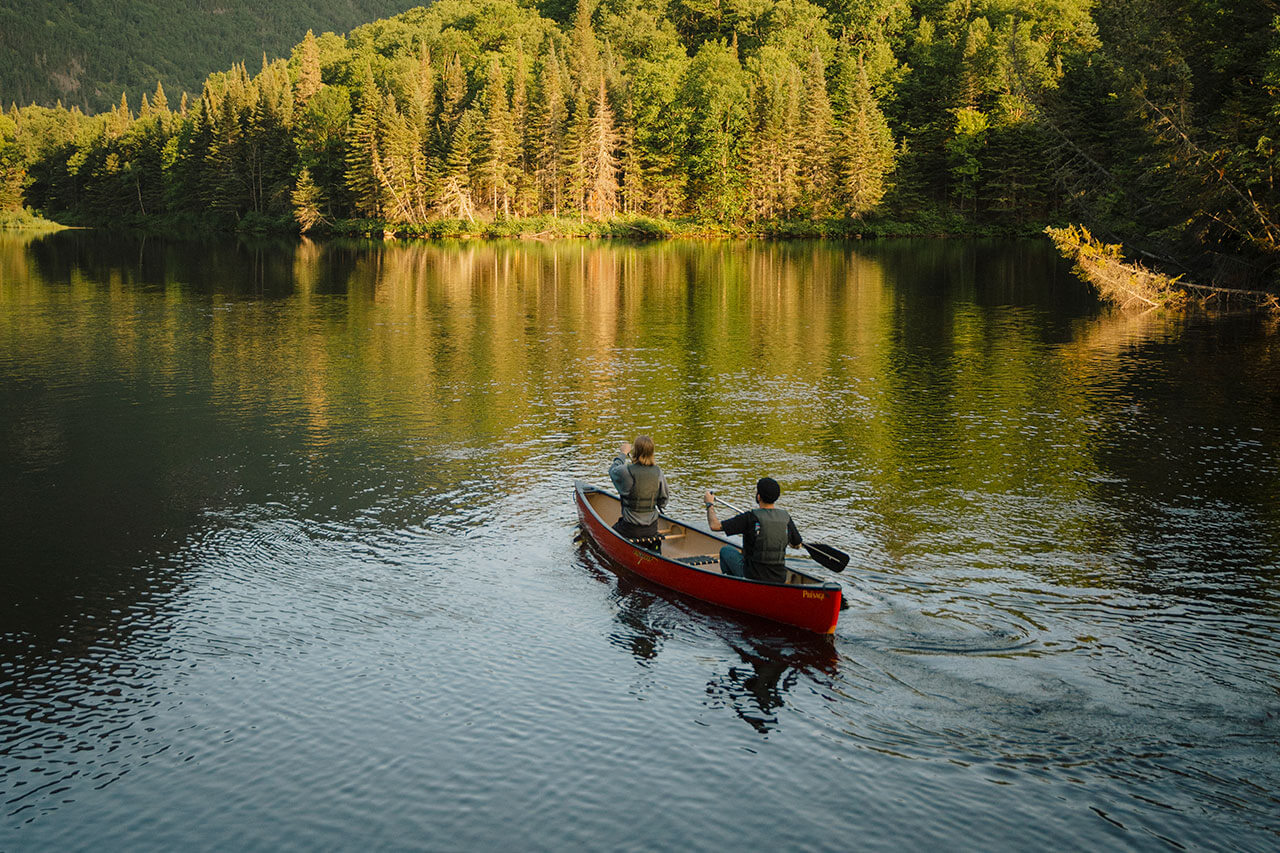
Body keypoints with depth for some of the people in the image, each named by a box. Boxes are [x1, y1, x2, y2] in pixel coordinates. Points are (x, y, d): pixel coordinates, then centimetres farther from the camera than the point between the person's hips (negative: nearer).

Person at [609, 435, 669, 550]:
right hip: (652, 528, 4)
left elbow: (612, 470, 6)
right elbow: (663, 501, 3)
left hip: (631, 529, -4)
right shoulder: (658, 472, -7)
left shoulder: (627, 471, -18)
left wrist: (623, 454, 20)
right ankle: (651, 545, 11)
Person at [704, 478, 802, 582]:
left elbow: (715, 526, -15)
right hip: (780, 580, 4)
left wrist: (710, 504, 3)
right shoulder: (786, 517, -5)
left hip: (753, 577, -4)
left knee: (725, 550, 21)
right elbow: (797, 545, 11)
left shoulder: (750, 517, -18)